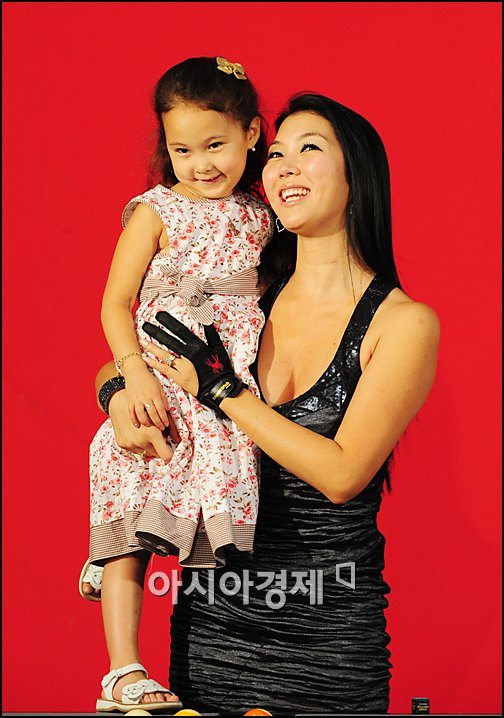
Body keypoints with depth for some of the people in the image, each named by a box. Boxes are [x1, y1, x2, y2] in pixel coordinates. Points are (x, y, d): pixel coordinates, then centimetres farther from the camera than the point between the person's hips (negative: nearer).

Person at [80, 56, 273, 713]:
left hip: (234, 398, 4)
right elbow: (116, 302, -2)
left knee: (218, 540, 1)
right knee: (133, 532, -9)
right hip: (161, 385, -4)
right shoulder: (156, 211, 0)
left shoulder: (259, 218, 11)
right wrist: (136, 372, -17)